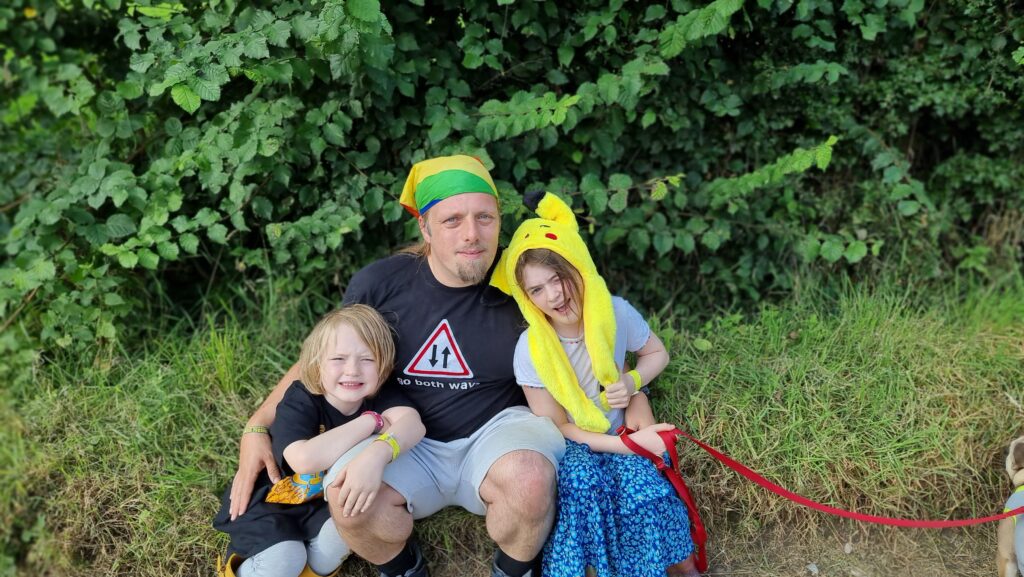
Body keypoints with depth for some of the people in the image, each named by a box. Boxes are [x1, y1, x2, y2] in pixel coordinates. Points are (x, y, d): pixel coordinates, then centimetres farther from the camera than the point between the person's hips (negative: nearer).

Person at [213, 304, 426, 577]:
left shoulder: (379, 396, -16)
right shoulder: (299, 402, -27)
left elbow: (413, 422, -37)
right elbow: (304, 460, -46)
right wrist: (370, 422, -39)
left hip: (322, 501, 4)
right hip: (269, 501, -3)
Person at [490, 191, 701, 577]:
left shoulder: (616, 313, -14)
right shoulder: (531, 349, -19)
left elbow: (657, 352, 7)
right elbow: (554, 427, -13)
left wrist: (633, 383, -16)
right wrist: (628, 443, -22)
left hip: (623, 434, 2)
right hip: (570, 446, -2)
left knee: (639, 479, -28)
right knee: (581, 480, -33)